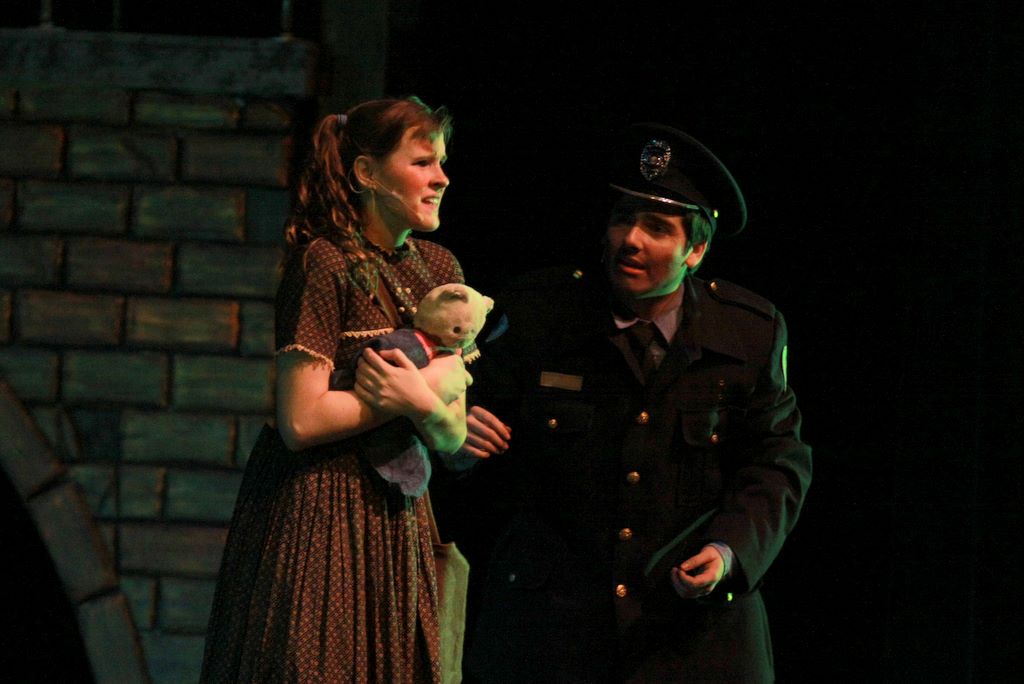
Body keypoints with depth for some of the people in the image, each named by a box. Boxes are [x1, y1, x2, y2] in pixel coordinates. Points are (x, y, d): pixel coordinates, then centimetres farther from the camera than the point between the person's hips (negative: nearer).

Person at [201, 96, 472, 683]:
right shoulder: (327, 263, -10)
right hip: (316, 518, -7)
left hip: (398, 519, 7)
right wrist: (427, 387, -10)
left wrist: (425, 398, -16)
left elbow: (453, 437, 8)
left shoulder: (439, 268, 11)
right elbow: (301, 421, -18)